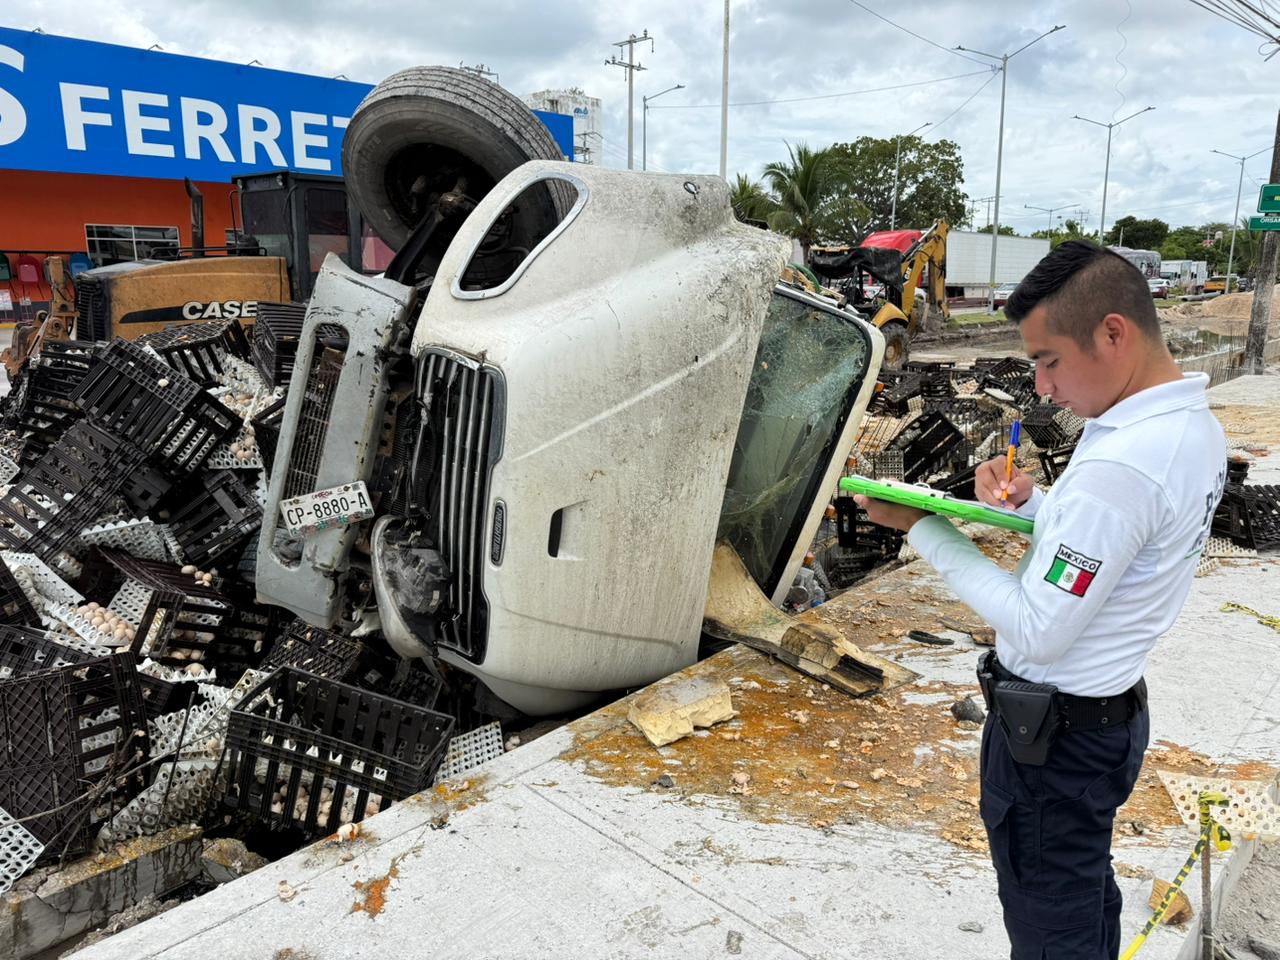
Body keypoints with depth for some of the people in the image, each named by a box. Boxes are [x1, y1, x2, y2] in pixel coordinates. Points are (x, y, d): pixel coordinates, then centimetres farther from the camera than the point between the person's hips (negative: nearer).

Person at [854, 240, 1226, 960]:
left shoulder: (1120, 466, -31)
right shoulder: (1196, 425, 1)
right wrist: (1033, 503, -4)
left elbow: (1037, 633, -26)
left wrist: (923, 528, -20)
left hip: (1055, 737, -9)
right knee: (1090, 896, 28)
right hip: (1115, 713, 9)